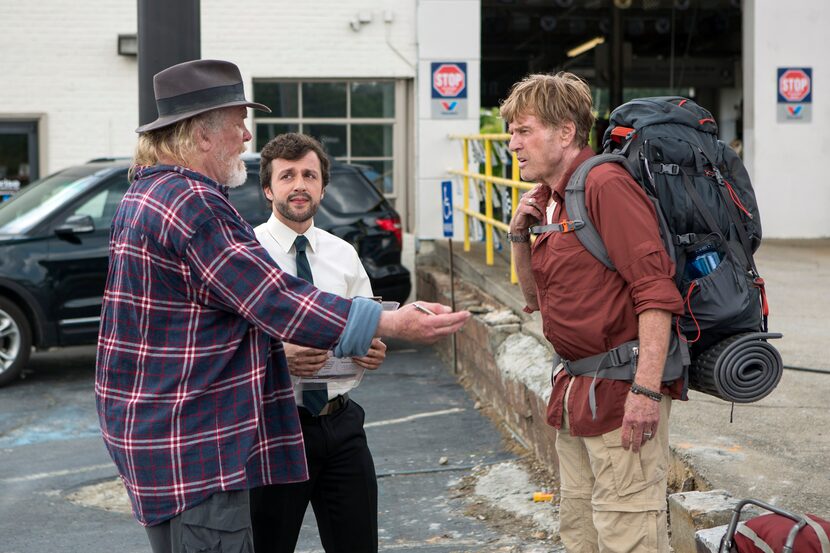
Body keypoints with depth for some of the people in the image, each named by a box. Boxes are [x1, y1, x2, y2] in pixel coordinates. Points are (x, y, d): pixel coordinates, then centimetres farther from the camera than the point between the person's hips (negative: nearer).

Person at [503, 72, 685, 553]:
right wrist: (520, 235, 6)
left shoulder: (606, 183, -14)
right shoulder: (549, 200, 14)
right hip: (577, 389, 10)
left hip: (619, 390, -10)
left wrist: (647, 390, -26)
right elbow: (538, 297, 23)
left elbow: (656, 288, -21)